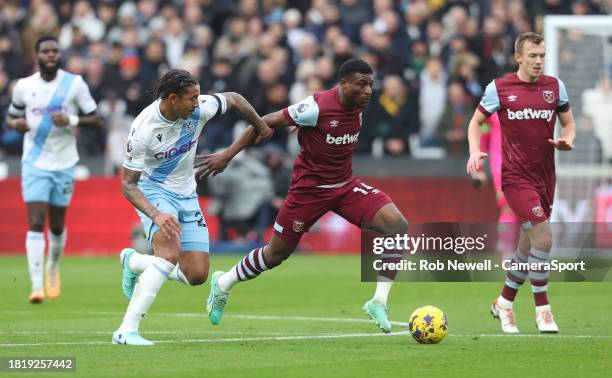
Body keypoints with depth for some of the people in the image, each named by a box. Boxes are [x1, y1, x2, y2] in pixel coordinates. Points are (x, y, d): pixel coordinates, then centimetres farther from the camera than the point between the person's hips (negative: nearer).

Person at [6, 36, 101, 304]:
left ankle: (53, 267, 41)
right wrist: (17, 124, -10)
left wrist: (71, 120, -19)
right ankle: (37, 286, -17)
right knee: (35, 223, -14)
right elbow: (10, 118, 14)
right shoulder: (24, 86, 1)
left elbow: (95, 120, -1)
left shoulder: (75, 83, -3)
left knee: (57, 225, 11)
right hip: (35, 163, -1)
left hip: (64, 163, 1)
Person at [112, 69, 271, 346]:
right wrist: (156, 215, -37)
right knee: (170, 253, -33)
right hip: (154, 191, -6)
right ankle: (127, 330, -35)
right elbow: (127, 183, -22)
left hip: (186, 196, 6)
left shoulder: (199, 108, -15)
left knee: (197, 275, -2)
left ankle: (134, 262, 24)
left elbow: (234, 100, 7)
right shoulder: (143, 129, -26)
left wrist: (262, 128, 21)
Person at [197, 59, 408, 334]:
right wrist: (227, 155, -16)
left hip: (345, 185, 6)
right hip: (309, 187, -6)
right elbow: (266, 123, -17)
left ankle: (379, 302, -10)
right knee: (277, 253, 8)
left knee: (398, 226, -16)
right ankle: (223, 284, 37)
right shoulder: (317, 107, -24)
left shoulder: (358, 106, -4)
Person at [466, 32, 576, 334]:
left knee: (528, 246, 11)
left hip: (545, 177, 5)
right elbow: (476, 121, 7)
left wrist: (566, 140, -7)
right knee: (543, 238, -18)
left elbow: (568, 123, 15)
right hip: (516, 176, -4)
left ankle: (504, 303, 32)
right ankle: (542, 309, -5)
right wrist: (475, 151, -10)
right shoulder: (498, 88, -4)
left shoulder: (554, 86, 5)